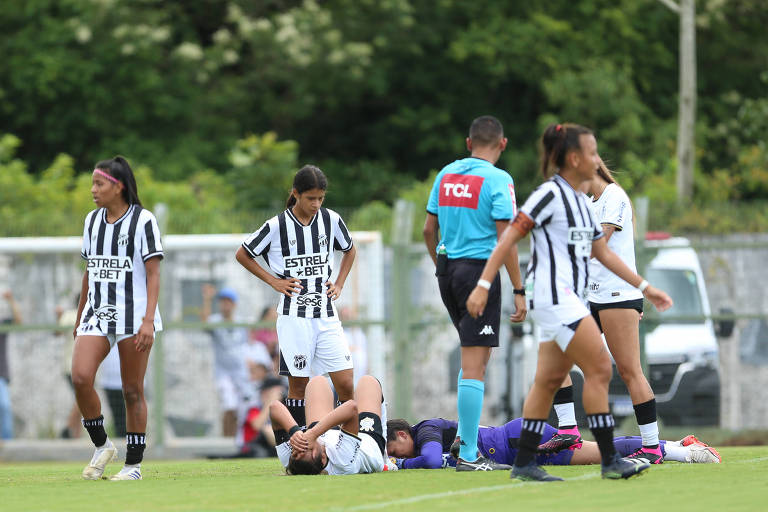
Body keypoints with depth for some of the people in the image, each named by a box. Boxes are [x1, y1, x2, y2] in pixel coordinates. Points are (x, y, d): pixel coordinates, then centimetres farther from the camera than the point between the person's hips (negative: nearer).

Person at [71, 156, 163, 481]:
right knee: (80, 377, -15)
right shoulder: (92, 221, 12)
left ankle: (134, 464, 8)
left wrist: (148, 320, -16)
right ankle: (101, 446, 2)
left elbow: (153, 274, -8)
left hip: (134, 316, -5)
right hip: (97, 314, 5)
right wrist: (79, 318, 21)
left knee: (132, 391, -1)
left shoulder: (143, 220, -5)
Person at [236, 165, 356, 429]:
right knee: (298, 385, -1)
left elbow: (349, 251, 24)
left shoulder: (331, 220, 4)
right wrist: (274, 281, 1)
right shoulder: (277, 226, -5)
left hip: (326, 313, 3)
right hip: (294, 315, -3)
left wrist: (339, 284, 11)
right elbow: (242, 254, 7)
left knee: (345, 384, -5)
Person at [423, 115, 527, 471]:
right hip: (480, 272, -7)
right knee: (474, 365, -6)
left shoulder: (446, 175, 9)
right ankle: (468, 455, -7)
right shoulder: (497, 181, -10)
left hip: (447, 268, 7)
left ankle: (464, 434, 17)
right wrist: (519, 291, -11)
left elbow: (429, 230, 14)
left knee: (475, 357, 22)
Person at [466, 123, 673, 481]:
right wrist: (482, 286, -18)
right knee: (599, 368, -12)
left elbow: (603, 252, 24)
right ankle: (610, 460, -10)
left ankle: (524, 463, 10)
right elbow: (508, 239, -13)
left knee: (549, 380, 8)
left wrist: (644, 287, 23)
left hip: (570, 300, 9)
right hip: (552, 295, -9)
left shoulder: (581, 201, 17)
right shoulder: (549, 194, -11)